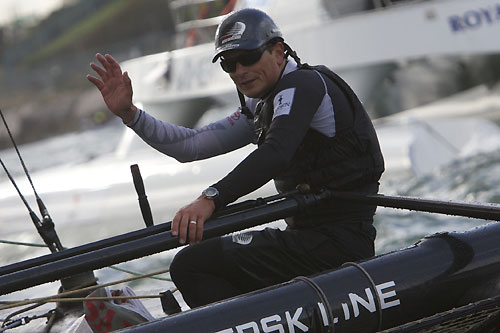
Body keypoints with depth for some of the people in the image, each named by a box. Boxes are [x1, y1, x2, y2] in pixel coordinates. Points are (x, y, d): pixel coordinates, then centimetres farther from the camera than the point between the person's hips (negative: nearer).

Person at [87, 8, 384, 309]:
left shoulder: (304, 84, -11)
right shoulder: (262, 108, 18)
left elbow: (276, 152, -29)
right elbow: (192, 145, 13)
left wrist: (210, 199, -39)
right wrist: (128, 113, 3)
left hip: (338, 241, -10)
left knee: (192, 264, -17)